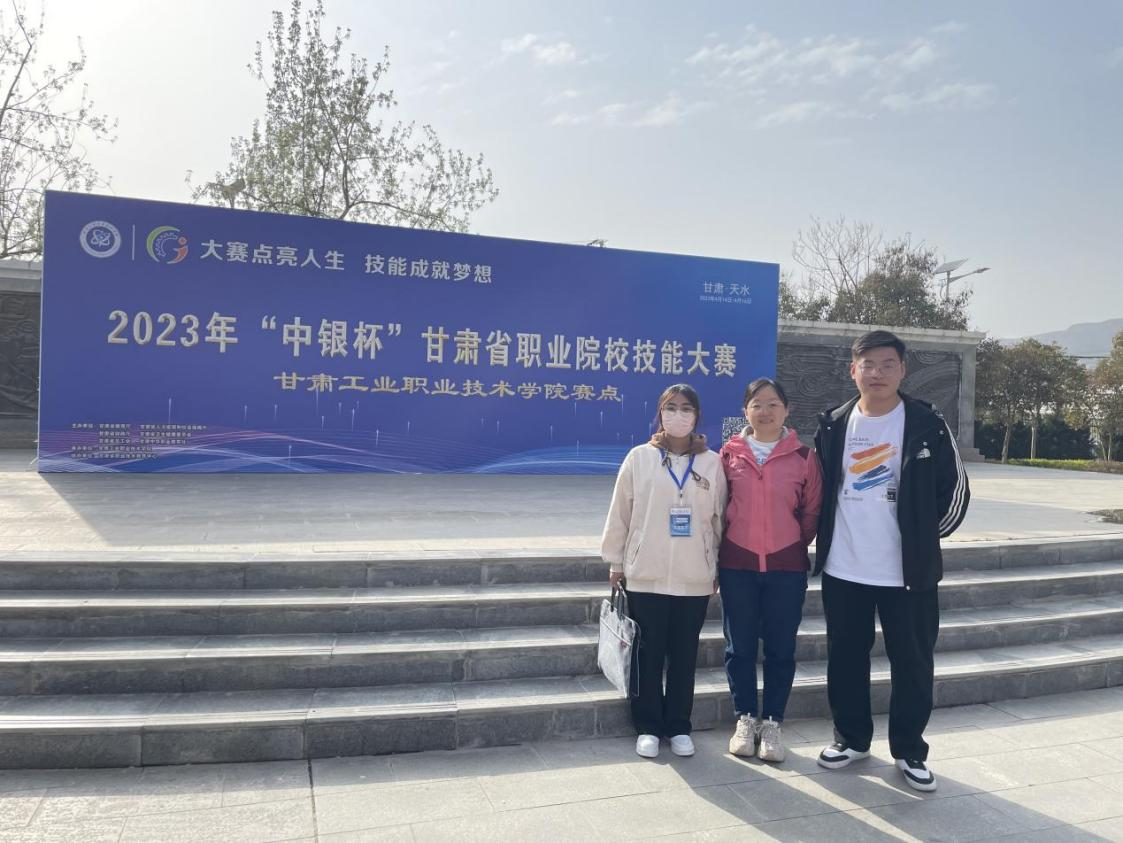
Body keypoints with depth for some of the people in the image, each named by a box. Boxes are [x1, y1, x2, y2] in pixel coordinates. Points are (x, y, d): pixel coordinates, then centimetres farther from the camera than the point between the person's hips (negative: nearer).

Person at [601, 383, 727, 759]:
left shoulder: (713, 463, 1)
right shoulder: (639, 458, -2)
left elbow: (718, 519, 5)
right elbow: (620, 513, 2)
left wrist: (717, 568, 8)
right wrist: (616, 562, 4)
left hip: (695, 578, 1)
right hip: (645, 576, -1)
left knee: (684, 655, 11)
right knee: (648, 655, 8)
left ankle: (679, 726, 27)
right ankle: (648, 727, 23)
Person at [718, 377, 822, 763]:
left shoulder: (804, 456, -2)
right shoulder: (730, 453, 0)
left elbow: (812, 510, 5)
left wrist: (795, 543, 6)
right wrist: (723, 545, 7)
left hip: (787, 566, 0)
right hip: (737, 564, 1)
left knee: (780, 648, 8)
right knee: (740, 647, 10)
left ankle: (772, 723, 23)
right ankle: (745, 718, 26)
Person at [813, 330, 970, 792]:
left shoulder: (927, 425, -6)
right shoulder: (834, 425, 2)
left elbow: (955, 491, 0)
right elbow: (818, 488, 13)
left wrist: (922, 537, 4)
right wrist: (826, 539, 10)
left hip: (908, 571, -2)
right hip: (842, 570, 3)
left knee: (912, 663, 7)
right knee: (845, 659, 13)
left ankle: (909, 749, 26)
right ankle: (851, 737, 31)